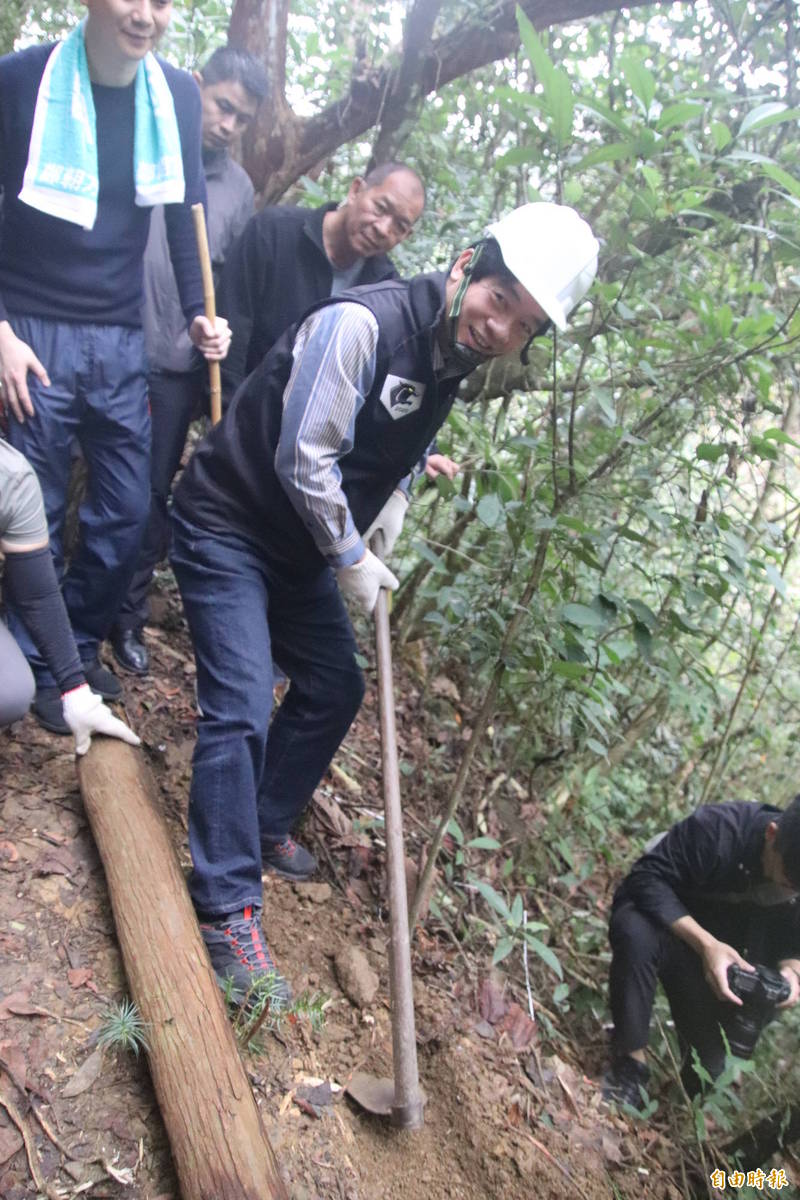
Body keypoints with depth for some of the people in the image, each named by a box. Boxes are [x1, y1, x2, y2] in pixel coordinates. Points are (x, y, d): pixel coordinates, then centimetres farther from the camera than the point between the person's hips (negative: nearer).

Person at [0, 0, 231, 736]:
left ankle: (81, 645, 27)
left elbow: (187, 212, 10)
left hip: (124, 339, 4)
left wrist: (199, 311, -4)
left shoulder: (179, 96, 5)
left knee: (128, 510, 6)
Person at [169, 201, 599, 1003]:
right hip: (227, 525, -8)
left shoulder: (453, 361, 2)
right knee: (241, 710, -15)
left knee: (334, 688, 14)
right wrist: (351, 560, -14)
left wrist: (388, 506, 0)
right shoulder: (360, 324, -25)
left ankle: (264, 825, 33)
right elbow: (302, 461, -24)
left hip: (300, 544, 9)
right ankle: (228, 909, -3)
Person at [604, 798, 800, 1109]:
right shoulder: (717, 829, -35)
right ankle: (631, 1061, -25)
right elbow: (647, 877, -34)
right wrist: (705, 943, -42)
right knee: (636, 932, -40)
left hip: (727, 944, 4)